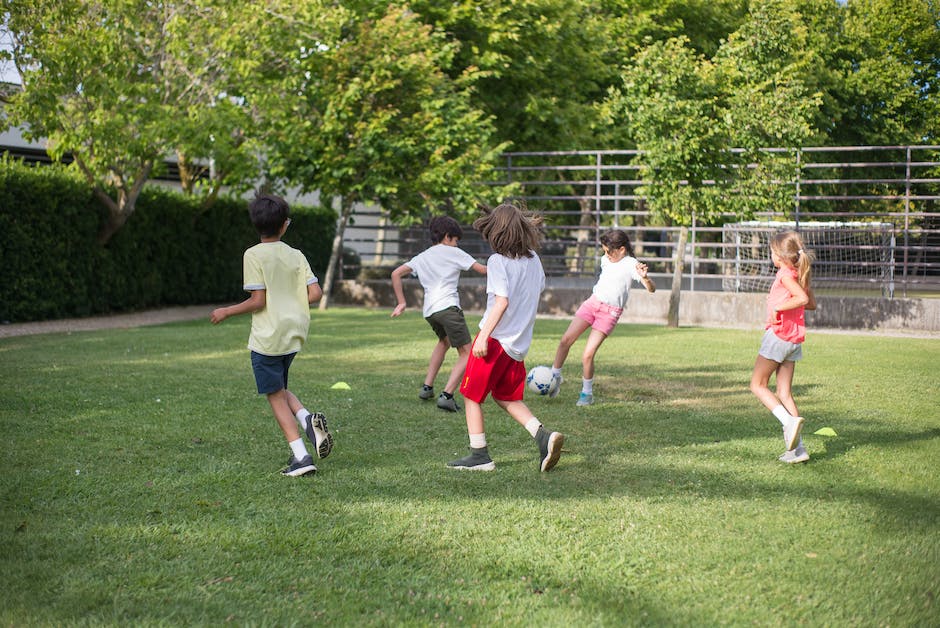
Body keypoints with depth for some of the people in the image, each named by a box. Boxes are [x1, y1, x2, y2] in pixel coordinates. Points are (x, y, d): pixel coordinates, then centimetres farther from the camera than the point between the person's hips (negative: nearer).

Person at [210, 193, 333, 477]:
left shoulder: (253, 255, -10)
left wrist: (226, 312, 0)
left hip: (267, 337, -5)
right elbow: (315, 293, -1)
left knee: (276, 396, 4)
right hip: (293, 335, 5)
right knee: (280, 389, 23)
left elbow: (257, 301, -14)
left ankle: (300, 456, -2)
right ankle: (308, 419, -4)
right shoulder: (296, 256, 4)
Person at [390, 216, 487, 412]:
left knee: (444, 340, 34)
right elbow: (482, 269, 4)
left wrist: (401, 302, 20)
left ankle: (427, 387, 29)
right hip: (448, 307, -7)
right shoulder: (452, 252, 7)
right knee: (466, 353, -3)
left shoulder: (421, 257, 22)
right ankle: (447, 395, -19)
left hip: (429, 311, 7)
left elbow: (396, 274, 17)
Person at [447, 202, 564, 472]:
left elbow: (502, 301, -22)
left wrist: (483, 336, -22)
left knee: (472, 396, 7)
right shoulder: (533, 259, 7)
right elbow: (539, 288, 21)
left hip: (495, 338, -7)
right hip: (519, 342, 7)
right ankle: (543, 436, 2)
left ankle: (479, 455, 9)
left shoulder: (497, 261, -14)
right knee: (506, 397, 20)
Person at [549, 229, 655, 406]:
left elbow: (652, 289, -24)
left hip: (610, 312, -6)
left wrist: (644, 277, -43)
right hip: (592, 302, 6)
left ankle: (587, 393, 8)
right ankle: (555, 376, 13)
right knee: (565, 340, -7)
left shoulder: (631, 265, -13)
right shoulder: (606, 259, 8)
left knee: (587, 355, -12)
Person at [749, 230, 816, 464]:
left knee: (758, 385, 4)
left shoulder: (785, 274, -12)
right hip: (794, 339, 8)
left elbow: (803, 298, -26)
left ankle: (788, 420, -16)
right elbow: (812, 304, 20)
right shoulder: (800, 274, 12)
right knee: (784, 392, 9)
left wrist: (778, 307, -21)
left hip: (778, 335, -8)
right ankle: (797, 448, 4)